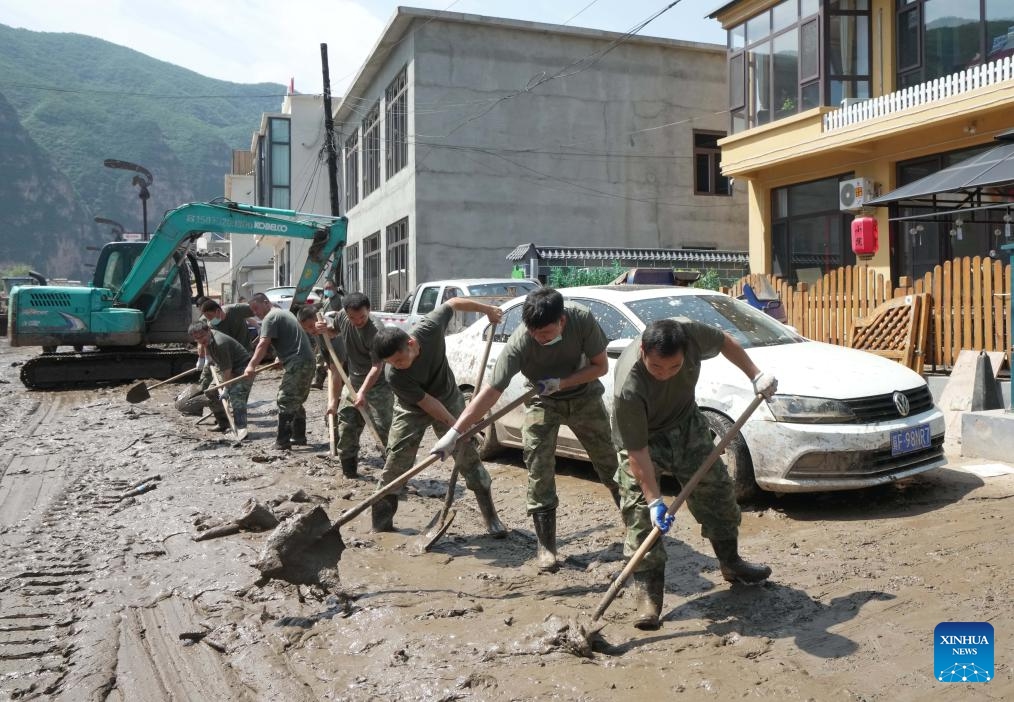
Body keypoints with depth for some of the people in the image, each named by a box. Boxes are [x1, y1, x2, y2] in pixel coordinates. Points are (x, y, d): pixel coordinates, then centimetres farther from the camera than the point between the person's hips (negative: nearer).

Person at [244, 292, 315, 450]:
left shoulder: (270, 318, -7)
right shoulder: (284, 312, 24)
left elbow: (263, 344, -20)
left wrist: (251, 365, -26)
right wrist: (281, 358, 28)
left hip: (297, 363, -10)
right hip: (307, 360, 10)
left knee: (285, 401, -9)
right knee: (296, 402, 19)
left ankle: (283, 442, -11)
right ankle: (299, 437, 25)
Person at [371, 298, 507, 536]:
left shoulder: (430, 328, -31)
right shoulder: (394, 375, -33)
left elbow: (453, 303, -11)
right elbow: (427, 402, -25)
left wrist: (487, 309, -1)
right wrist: (453, 425, -24)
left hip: (449, 400, 2)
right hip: (412, 411, -2)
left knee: (469, 460, 2)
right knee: (393, 468, -4)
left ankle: (492, 519, 11)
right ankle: (381, 526, 10)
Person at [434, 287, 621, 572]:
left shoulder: (582, 319, -30)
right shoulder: (519, 343, -34)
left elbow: (601, 365, -17)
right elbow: (490, 392, -35)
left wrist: (561, 382, -29)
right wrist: (454, 432, -41)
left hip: (584, 396, 2)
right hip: (542, 402, -1)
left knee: (610, 462, 10)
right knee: (539, 472, -11)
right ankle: (546, 547, 0)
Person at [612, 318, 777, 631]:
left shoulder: (690, 334, -30)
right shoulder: (628, 389, -40)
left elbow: (725, 342, -5)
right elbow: (637, 452, -33)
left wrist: (755, 375, -4)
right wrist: (655, 500, -32)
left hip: (687, 425, 5)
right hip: (642, 439, -5)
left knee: (717, 492, 13)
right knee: (640, 514, -12)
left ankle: (731, 563, 34)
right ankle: (648, 594, -2)